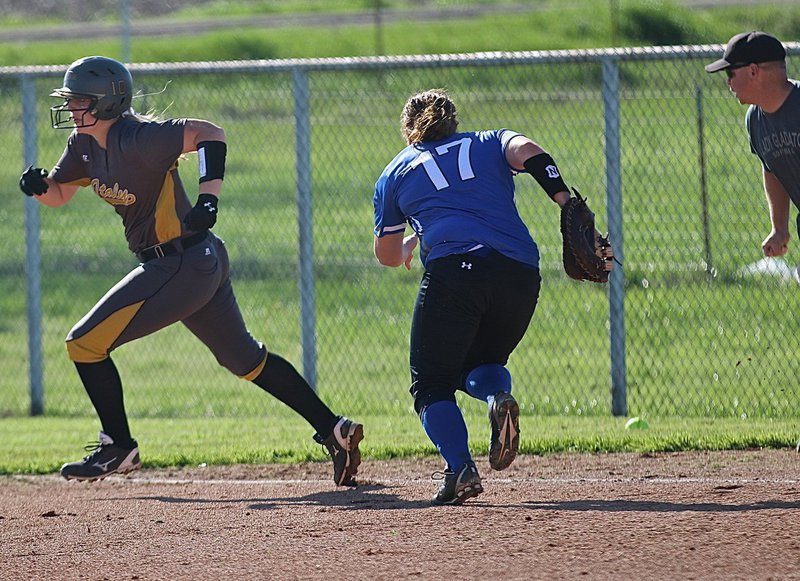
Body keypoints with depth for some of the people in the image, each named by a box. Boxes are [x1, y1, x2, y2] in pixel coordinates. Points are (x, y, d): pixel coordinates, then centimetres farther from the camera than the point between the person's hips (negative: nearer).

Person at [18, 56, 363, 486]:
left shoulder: (134, 139, -20)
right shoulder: (85, 144, 8)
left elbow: (209, 133, -27)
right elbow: (59, 193, 19)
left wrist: (208, 198, -34)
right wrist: (39, 185, -4)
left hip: (182, 266, -10)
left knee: (85, 343, -6)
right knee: (245, 359, 17)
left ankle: (118, 447, 6)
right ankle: (334, 431, 18)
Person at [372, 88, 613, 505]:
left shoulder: (395, 173, 23)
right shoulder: (489, 143, 25)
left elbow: (387, 255, 29)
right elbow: (528, 153, 2)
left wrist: (410, 243, 52)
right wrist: (569, 205, -9)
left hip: (452, 270, -3)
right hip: (520, 273, 3)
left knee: (431, 381, 9)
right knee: (480, 363, 24)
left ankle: (459, 467, -15)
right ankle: (498, 396, -12)